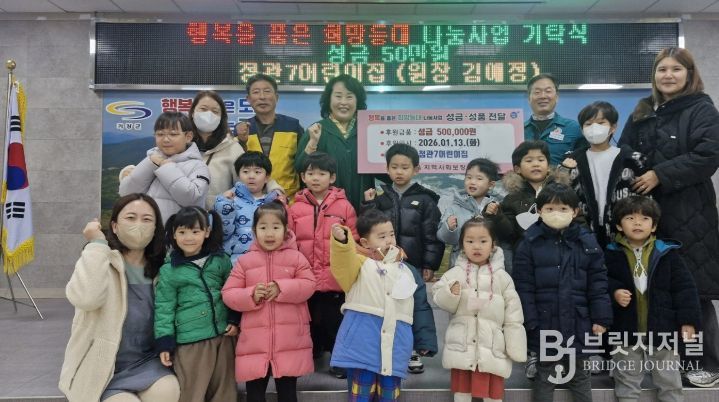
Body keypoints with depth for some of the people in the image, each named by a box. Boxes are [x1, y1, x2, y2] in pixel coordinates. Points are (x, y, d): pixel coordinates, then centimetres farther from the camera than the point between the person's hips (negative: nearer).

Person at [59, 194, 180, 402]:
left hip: (147, 362, 3)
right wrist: (97, 244, -24)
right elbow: (85, 298, -30)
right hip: (104, 368, -3)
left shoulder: (159, 267, 4)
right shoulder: (100, 260, -8)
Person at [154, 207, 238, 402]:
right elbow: (164, 308, -2)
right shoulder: (169, 271, -2)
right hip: (189, 342, -2)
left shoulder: (221, 260, 3)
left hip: (223, 337, 3)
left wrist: (235, 320, 2)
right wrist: (164, 342, -5)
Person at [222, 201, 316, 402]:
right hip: (254, 341, 1)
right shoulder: (245, 261, 4)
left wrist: (282, 289, -17)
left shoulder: (296, 257, 2)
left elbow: (308, 285, -6)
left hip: (290, 340, -1)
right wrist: (251, 295, -15)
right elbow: (228, 294, 2)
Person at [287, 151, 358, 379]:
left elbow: (353, 241, -2)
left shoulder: (344, 206, -4)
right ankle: (310, 357, 37)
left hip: (335, 279, -2)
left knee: (336, 322, 8)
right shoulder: (295, 208, 2)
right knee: (310, 321, 18)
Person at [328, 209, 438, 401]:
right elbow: (343, 263, -22)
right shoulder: (359, 263, 2)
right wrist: (341, 241, -43)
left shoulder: (408, 271, 14)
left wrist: (425, 341, 10)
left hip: (394, 345, 4)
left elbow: (421, 309, 15)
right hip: (362, 342, -3)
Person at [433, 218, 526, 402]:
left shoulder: (502, 277, 1)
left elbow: (513, 315, 2)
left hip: (491, 348, 0)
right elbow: (438, 297, -2)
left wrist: (516, 348, 0)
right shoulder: (455, 273, 1)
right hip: (462, 346, 0)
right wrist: (451, 294, -23)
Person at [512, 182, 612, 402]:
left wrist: (600, 318, -2)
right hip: (544, 324, -2)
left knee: (580, 376, 18)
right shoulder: (530, 243, -7)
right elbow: (523, 286, -8)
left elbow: (598, 284, 2)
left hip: (578, 323, 2)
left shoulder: (587, 241, -1)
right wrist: (529, 321, -11)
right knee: (545, 376, 12)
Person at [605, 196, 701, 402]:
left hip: (662, 329, 0)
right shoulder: (612, 254, -5)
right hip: (626, 330, 0)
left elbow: (684, 288, -3)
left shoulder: (667, 253, -4)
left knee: (669, 381, 14)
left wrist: (688, 320, -7)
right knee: (626, 381, 14)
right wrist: (613, 292, -17)